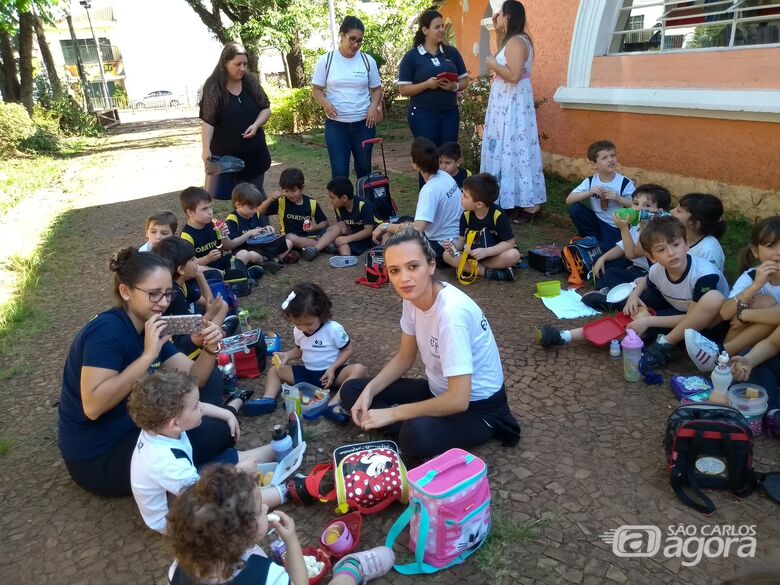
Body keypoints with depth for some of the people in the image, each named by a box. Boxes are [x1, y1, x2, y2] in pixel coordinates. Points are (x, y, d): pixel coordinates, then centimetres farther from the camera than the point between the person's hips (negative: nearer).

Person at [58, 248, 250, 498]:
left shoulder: (150, 329, 3)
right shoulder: (107, 330, -23)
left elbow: (195, 377, 0)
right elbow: (93, 407, -33)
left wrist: (209, 349, -20)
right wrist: (148, 355, -34)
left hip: (136, 428, 9)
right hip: (98, 459, -9)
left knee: (210, 378, 7)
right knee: (218, 430, -17)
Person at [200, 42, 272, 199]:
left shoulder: (251, 82, 1)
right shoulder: (213, 87, -11)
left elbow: (266, 109, 8)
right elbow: (207, 121, -13)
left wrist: (256, 125, -10)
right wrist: (206, 149, -21)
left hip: (254, 152, 4)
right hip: (225, 154, -4)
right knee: (225, 194, -1)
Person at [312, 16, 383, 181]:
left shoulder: (368, 61, 3)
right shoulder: (326, 60, -1)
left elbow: (376, 88, 11)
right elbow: (316, 89, 3)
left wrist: (374, 106, -8)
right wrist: (325, 103, -18)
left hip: (364, 124, 2)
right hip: (335, 125, -2)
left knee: (364, 168, 12)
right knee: (339, 172, -3)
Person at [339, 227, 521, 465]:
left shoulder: (451, 312, -32)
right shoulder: (413, 296, -8)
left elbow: (458, 400, -33)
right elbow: (404, 358, 6)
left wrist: (393, 413, -23)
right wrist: (369, 391, -9)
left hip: (476, 405, -8)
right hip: (439, 389, 8)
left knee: (418, 436, -38)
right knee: (351, 391, 0)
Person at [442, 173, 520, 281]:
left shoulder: (498, 215, -20)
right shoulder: (466, 215, -9)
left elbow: (509, 242, -19)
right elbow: (462, 240, 0)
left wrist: (486, 252, -31)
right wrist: (454, 245, -24)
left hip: (493, 255, -3)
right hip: (471, 255, 4)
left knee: (514, 255, -33)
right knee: (447, 255, -21)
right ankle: (488, 272, -25)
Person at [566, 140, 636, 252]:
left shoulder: (625, 183, -11)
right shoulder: (590, 181, -4)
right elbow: (569, 200, -10)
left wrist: (618, 199, -24)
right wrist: (589, 193, -23)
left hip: (615, 226, -5)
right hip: (596, 221, 5)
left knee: (603, 248, -32)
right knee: (574, 209, -17)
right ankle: (594, 239, -5)